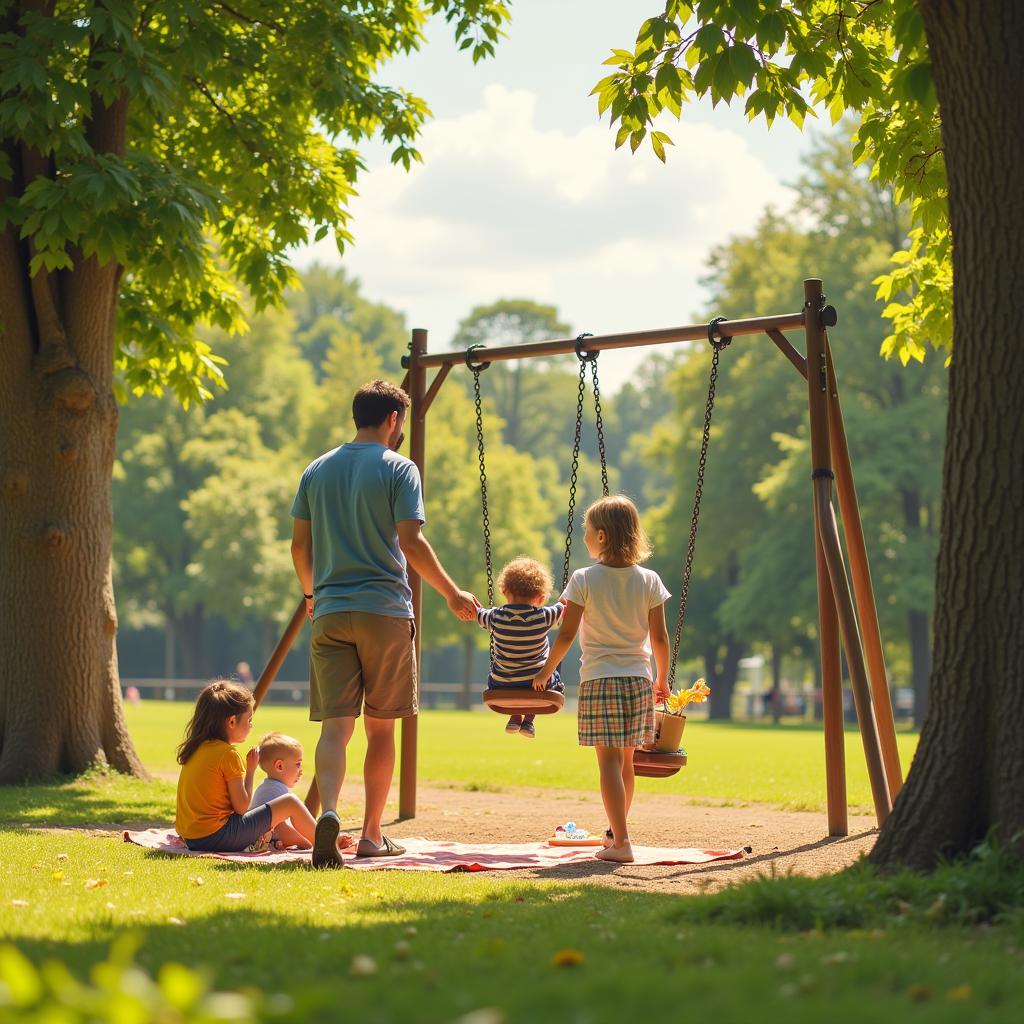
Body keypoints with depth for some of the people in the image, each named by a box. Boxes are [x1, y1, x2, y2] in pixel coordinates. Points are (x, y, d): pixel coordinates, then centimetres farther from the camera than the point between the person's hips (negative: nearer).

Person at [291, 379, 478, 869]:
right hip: (385, 611, -3)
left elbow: (299, 544, 13)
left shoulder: (317, 471, 11)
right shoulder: (398, 469, -3)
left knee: (335, 724, -2)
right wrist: (452, 594, -1)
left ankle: (328, 811, -27)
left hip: (330, 611, 3)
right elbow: (411, 542, -11)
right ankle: (372, 835, 14)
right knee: (380, 727, 8)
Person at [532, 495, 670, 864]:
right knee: (625, 759, 16)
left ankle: (620, 842, -13)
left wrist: (547, 670, 9)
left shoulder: (584, 580, -7)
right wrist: (662, 680, 16)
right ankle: (616, 832, 31)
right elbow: (660, 638, 3)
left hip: (599, 678, -4)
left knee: (610, 760, -6)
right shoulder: (649, 581, 1)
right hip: (638, 680, 4)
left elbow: (566, 634, -6)